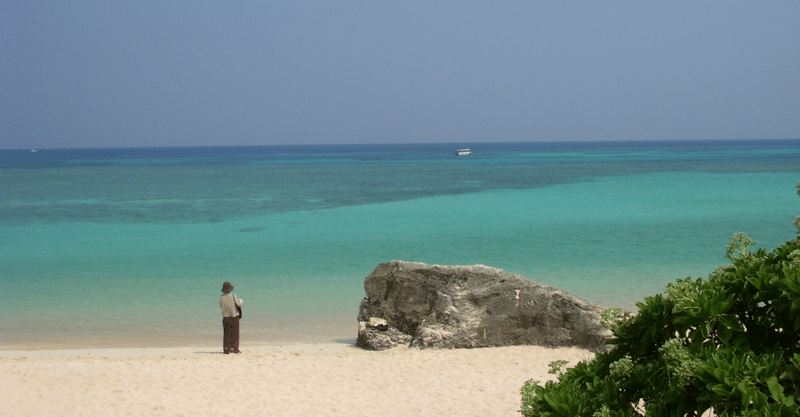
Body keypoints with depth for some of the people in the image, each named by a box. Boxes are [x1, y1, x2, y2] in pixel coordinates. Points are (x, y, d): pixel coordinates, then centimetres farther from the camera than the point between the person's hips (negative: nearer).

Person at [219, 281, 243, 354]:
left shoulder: (221, 297, -3)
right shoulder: (233, 295, -12)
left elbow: (221, 306, 10)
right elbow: (238, 304, -5)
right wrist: (240, 301, 18)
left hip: (226, 317, 2)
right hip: (234, 316, -2)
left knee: (226, 334, 5)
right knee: (235, 333, 5)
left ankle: (226, 349, 1)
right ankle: (235, 349, 4)